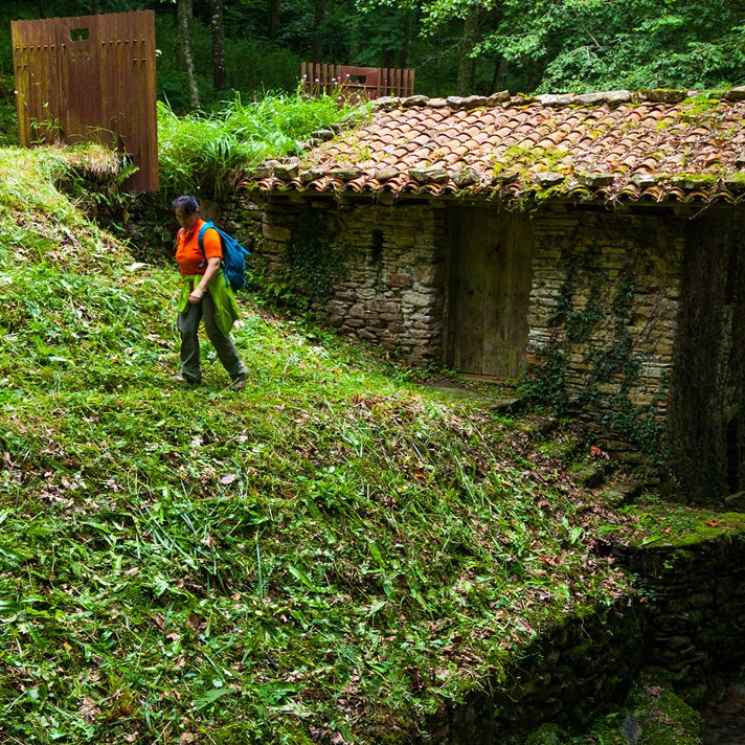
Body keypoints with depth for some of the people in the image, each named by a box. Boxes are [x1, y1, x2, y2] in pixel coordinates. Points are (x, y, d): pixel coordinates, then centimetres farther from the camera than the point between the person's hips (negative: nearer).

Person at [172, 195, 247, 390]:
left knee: (216, 333, -4)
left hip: (210, 287, -7)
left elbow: (214, 264, -25)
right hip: (189, 288, 7)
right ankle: (190, 374, 12)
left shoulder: (207, 233, -15)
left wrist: (200, 289, -33)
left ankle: (238, 373, 10)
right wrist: (186, 285, 18)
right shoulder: (181, 234, 8)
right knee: (186, 330, 1)